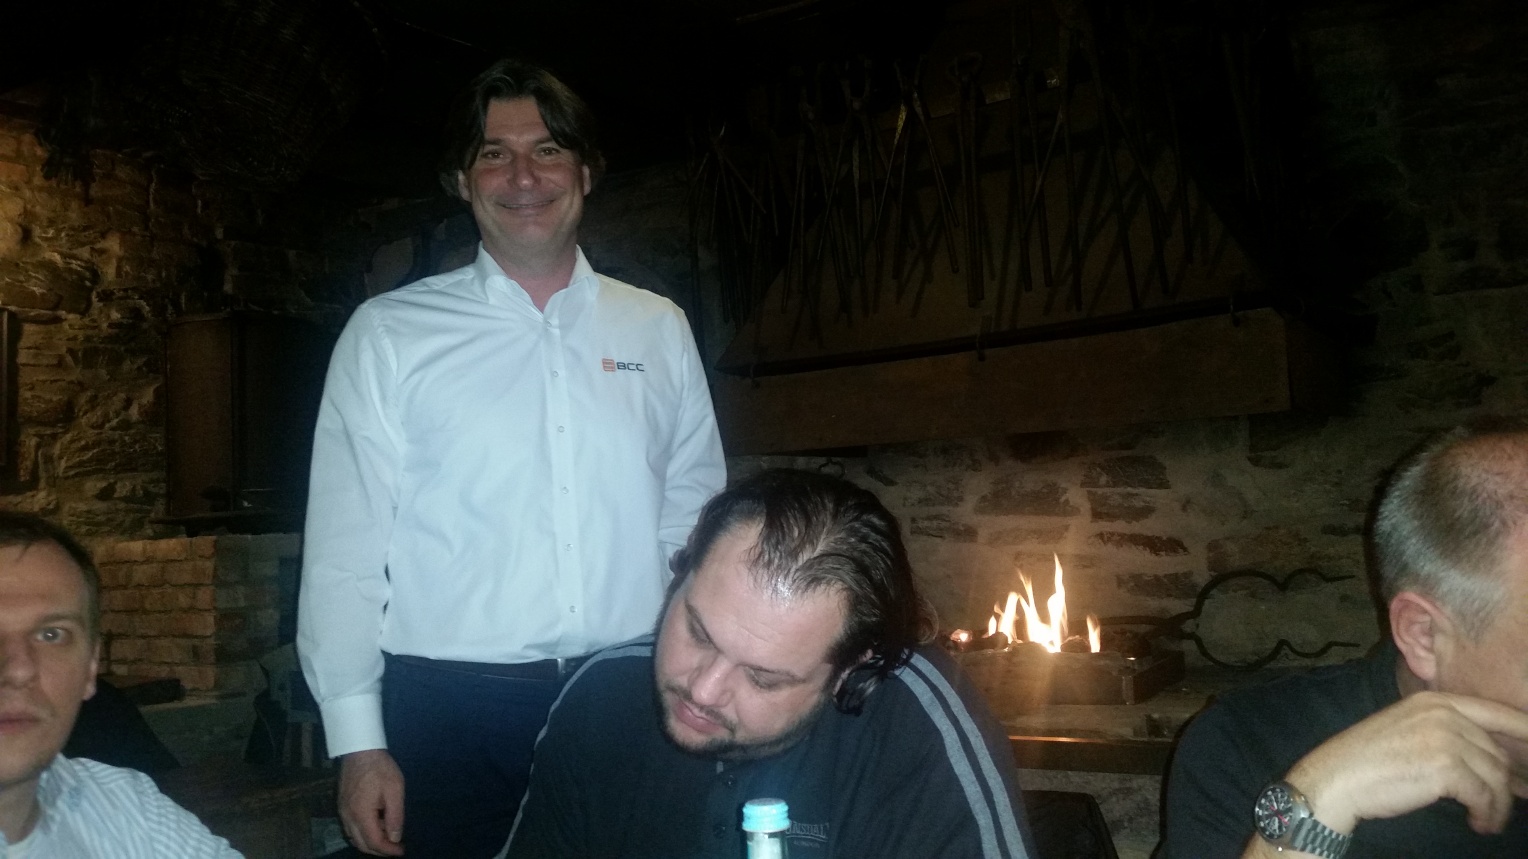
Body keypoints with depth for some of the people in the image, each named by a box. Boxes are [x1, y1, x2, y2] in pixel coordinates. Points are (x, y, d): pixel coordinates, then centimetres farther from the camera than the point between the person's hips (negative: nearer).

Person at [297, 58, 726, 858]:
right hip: (449, 712, -2)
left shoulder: (659, 329, 6)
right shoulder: (388, 332, 0)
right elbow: (345, 549, -1)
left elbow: (694, 528, 8)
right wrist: (358, 740, -5)